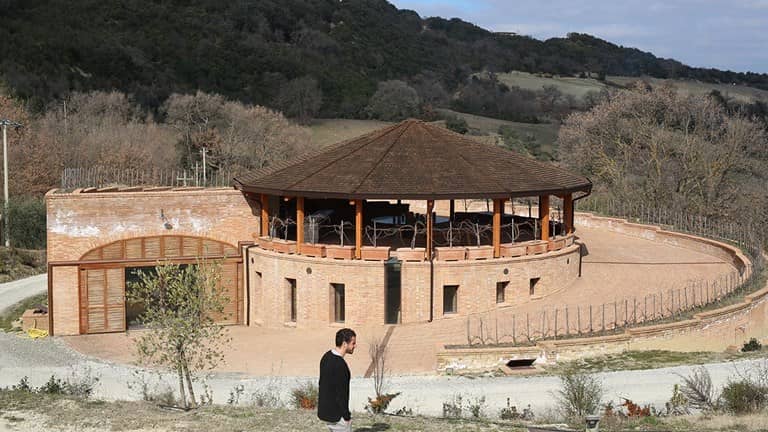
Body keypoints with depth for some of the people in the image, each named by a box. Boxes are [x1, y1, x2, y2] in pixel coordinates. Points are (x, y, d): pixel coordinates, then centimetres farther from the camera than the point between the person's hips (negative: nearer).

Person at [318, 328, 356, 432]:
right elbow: (341, 394, -23)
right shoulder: (340, 365, -25)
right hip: (336, 415, -9)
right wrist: (347, 417, -15)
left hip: (324, 410, 9)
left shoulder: (326, 357, 4)